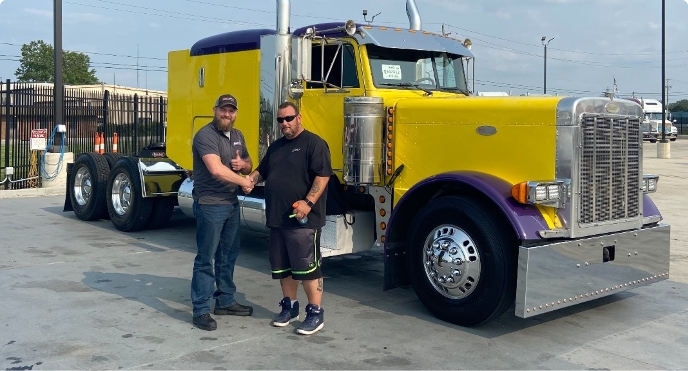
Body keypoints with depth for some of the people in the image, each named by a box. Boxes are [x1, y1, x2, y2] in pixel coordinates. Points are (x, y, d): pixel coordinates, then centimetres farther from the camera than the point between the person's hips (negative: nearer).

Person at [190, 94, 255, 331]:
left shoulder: (238, 136, 12)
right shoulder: (206, 135, -15)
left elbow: (248, 165, 22)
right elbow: (217, 169, -28)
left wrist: (243, 165, -2)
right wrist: (244, 181, -16)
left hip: (232, 204, 8)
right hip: (210, 205, -8)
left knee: (228, 256, 16)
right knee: (206, 258, -4)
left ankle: (225, 301, 29)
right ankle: (201, 311, 3)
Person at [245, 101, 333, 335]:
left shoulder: (313, 144, -7)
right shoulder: (276, 147, 18)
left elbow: (323, 175, -15)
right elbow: (262, 170, 26)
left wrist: (308, 202, -24)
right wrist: (251, 179, 3)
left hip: (303, 219, -8)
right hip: (277, 218, 8)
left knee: (307, 267, -5)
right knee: (282, 267, 14)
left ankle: (316, 313, 4)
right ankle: (289, 307, 28)